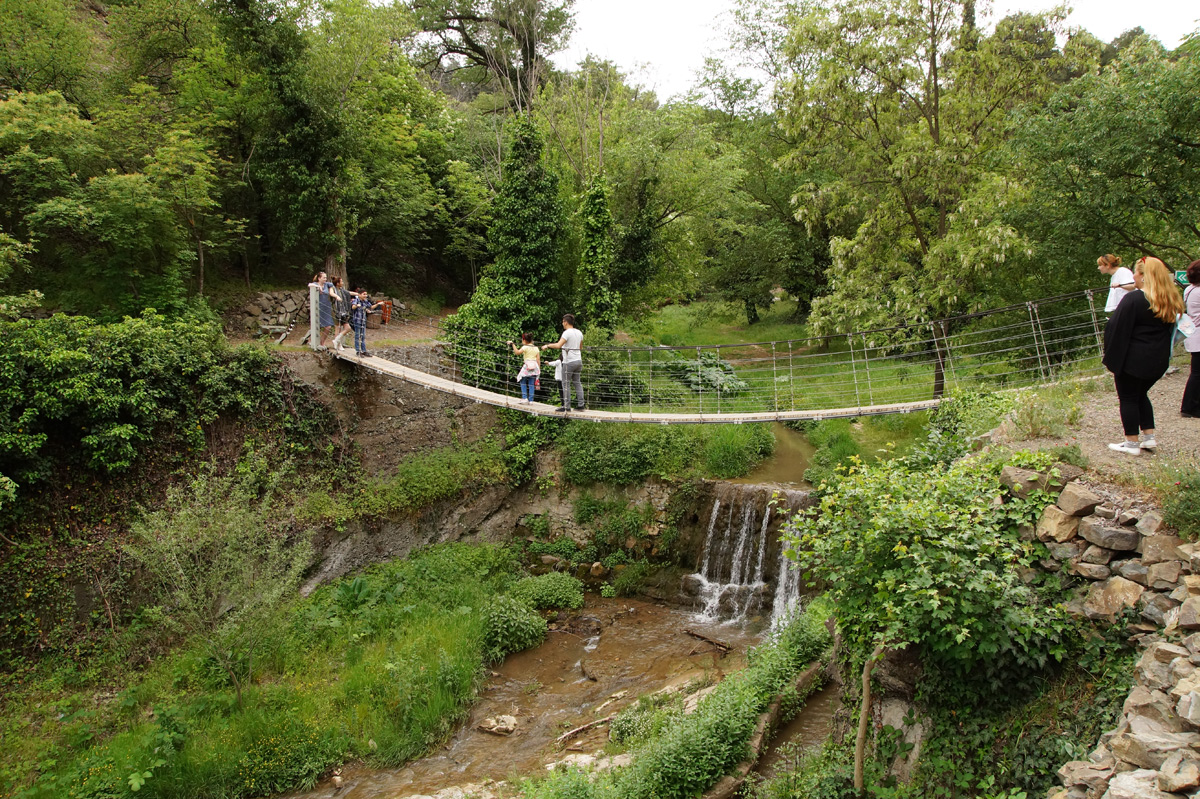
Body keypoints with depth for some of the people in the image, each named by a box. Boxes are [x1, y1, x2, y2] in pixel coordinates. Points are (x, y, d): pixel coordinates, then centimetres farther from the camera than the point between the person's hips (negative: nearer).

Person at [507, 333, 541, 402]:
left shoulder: (525, 347, -5)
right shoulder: (536, 348, 12)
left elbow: (517, 352, -19)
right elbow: (538, 359, 9)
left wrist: (513, 344, -13)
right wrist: (539, 369, 14)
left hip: (527, 365, -5)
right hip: (535, 366, 5)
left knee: (522, 382, 9)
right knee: (531, 384, 8)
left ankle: (524, 397, -1)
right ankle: (531, 399, 6)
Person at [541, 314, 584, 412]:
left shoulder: (567, 333, -13)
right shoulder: (579, 332, 11)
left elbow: (558, 345, -24)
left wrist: (547, 346, -13)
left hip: (569, 362, -8)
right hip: (578, 360, 8)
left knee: (566, 384, -2)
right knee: (577, 383, 13)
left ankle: (566, 406, -2)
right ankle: (581, 404, 11)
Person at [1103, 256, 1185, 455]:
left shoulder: (1132, 299, -19)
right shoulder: (1171, 301, 5)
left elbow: (1116, 329, -18)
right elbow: (1170, 331, 15)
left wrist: (1111, 357, -11)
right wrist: (1161, 353, 21)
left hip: (1132, 360, -7)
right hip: (1158, 360, 7)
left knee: (1128, 399, 5)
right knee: (1141, 395, 23)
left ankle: (1132, 443, 8)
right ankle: (1149, 437, 22)